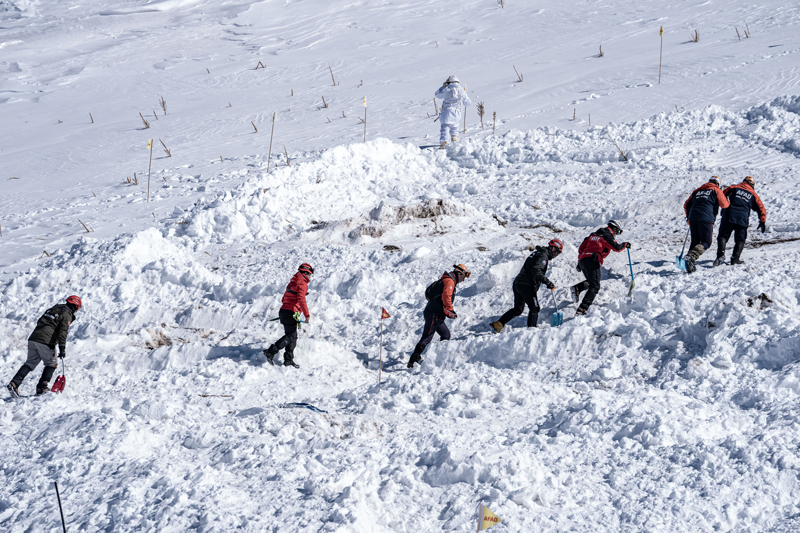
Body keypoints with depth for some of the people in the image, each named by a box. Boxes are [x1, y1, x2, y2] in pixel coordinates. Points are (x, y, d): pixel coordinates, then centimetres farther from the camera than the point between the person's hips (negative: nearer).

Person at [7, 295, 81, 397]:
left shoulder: (52, 309, 24)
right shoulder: (67, 315, -2)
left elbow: (40, 322, 28)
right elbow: (62, 332, -12)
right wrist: (62, 349, -12)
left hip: (33, 339, 7)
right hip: (45, 343, -7)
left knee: (30, 363, 9)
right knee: (51, 364, 10)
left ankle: (14, 383, -4)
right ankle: (42, 387, 0)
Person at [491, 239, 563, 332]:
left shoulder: (537, 253, 19)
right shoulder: (543, 256, -11)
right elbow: (536, 271, -26)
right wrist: (548, 283, -30)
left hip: (517, 284, 9)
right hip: (527, 286, -9)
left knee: (518, 309, 15)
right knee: (534, 309, 3)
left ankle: (499, 323, 5)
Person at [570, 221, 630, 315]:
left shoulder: (594, 235, 27)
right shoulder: (607, 236, 4)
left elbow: (581, 248, 26)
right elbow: (616, 248, -5)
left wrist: (580, 261, 28)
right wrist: (625, 245, 15)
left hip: (582, 259, 8)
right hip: (592, 261, -8)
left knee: (591, 282, 24)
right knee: (595, 287, -9)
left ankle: (577, 288, -4)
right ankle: (582, 309, -24)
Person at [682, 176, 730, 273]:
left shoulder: (697, 191, 25)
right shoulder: (716, 190, 11)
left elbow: (687, 205, 23)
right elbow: (723, 204, 5)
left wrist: (688, 218, 32)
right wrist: (729, 202, 28)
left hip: (693, 218, 5)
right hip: (706, 219, -5)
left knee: (695, 241, 13)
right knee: (706, 242, -1)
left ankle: (690, 266, 2)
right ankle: (692, 257, -27)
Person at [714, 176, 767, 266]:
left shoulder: (733, 188, 15)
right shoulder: (753, 195, 16)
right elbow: (761, 208, 18)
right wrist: (762, 222, 25)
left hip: (728, 216, 0)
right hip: (743, 219, 0)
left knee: (723, 236, 5)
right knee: (740, 240, 14)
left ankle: (721, 254, -17)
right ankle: (735, 258, 2)